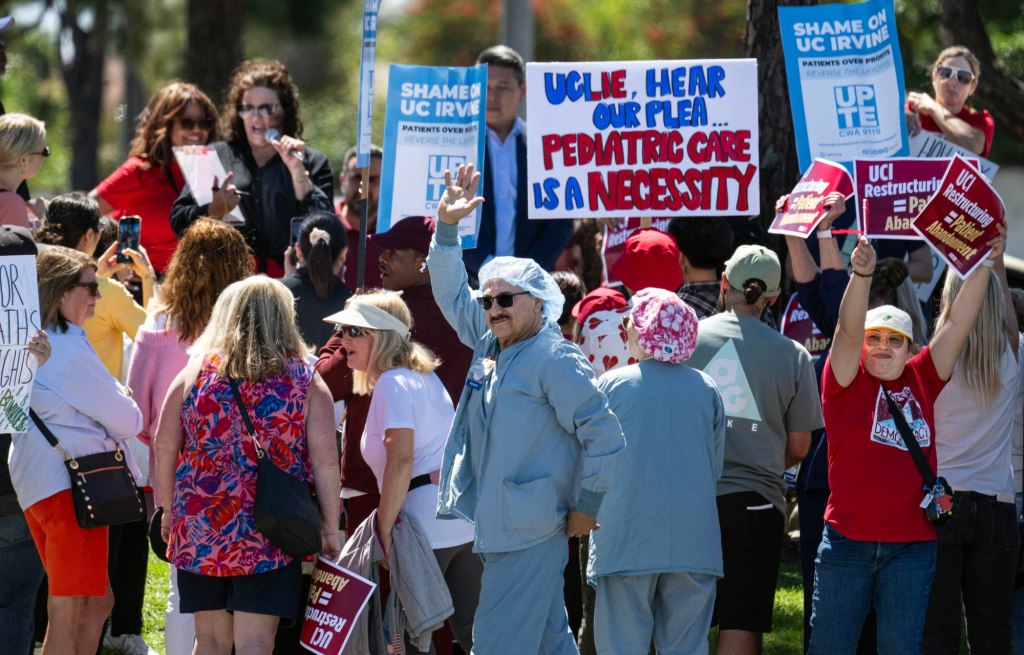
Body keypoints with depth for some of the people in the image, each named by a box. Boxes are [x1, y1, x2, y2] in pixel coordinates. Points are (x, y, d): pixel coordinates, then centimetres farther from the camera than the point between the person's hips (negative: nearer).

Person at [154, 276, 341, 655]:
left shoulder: (195, 373, 5)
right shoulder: (306, 383, 0)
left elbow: (164, 447, 5)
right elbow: (325, 460, -6)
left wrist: (170, 510, 16)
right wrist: (330, 530, 0)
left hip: (199, 528, 2)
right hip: (269, 535, -2)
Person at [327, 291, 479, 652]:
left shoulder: (392, 383, -10)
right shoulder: (425, 375, 18)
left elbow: (401, 462, -20)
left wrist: (384, 531, -19)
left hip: (428, 519, -9)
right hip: (467, 515, 9)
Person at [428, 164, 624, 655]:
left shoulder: (555, 360, -12)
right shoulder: (490, 344, 14)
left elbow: (605, 436, -14)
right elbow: (451, 294, 28)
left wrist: (587, 507, -11)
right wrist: (447, 226, 19)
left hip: (529, 531, -9)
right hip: (497, 524, 9)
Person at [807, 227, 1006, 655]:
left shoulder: (922, 379, 9)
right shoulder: (848, 382, 2)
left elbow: (959, 322, 6)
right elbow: (848, 329, -14)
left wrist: (984, 263, -1)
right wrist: (861, 275, -29)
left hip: (913, 544, 2)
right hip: (848, 540, -2)